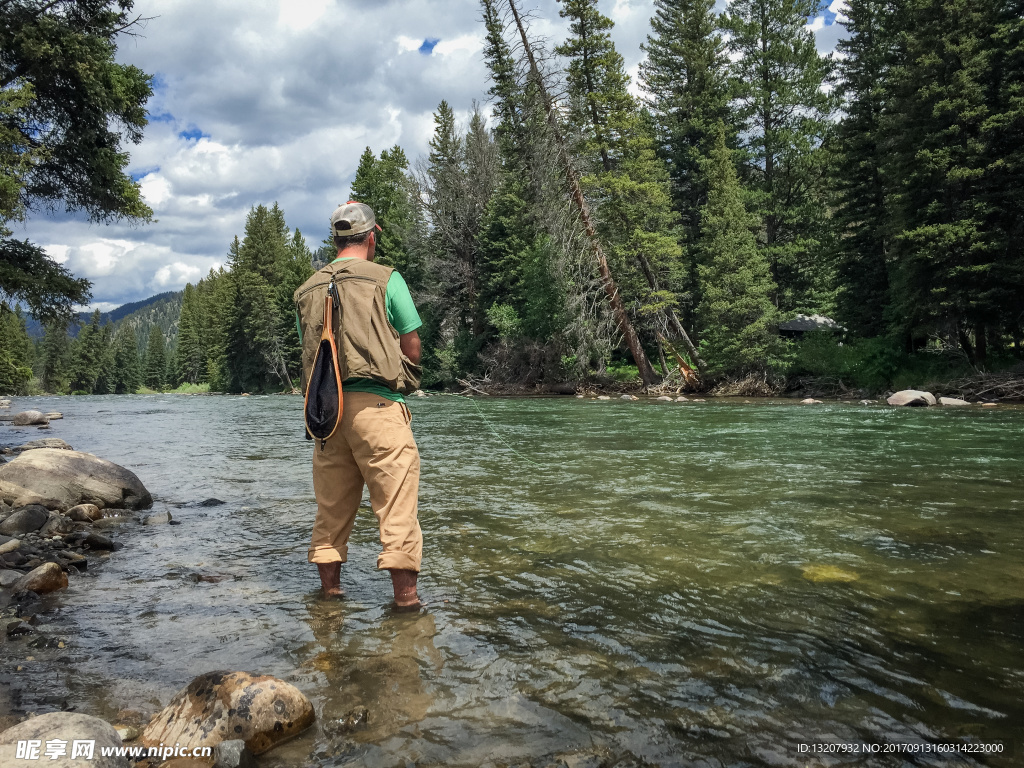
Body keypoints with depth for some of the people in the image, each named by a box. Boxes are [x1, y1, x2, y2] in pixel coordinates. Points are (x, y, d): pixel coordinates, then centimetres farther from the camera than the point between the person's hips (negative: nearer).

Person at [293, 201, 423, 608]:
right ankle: (405, 591, -1)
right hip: (375, 403, -5)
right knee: (397, 497, -2)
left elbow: (309, 352, 16)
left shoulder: (307, 290, 15)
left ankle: (329, 587, 23)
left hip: (324, 405, 6)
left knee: (332, 502, 14)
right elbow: (412, 348, 0)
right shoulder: (385, 279, -1)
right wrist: (405, 378, 17)